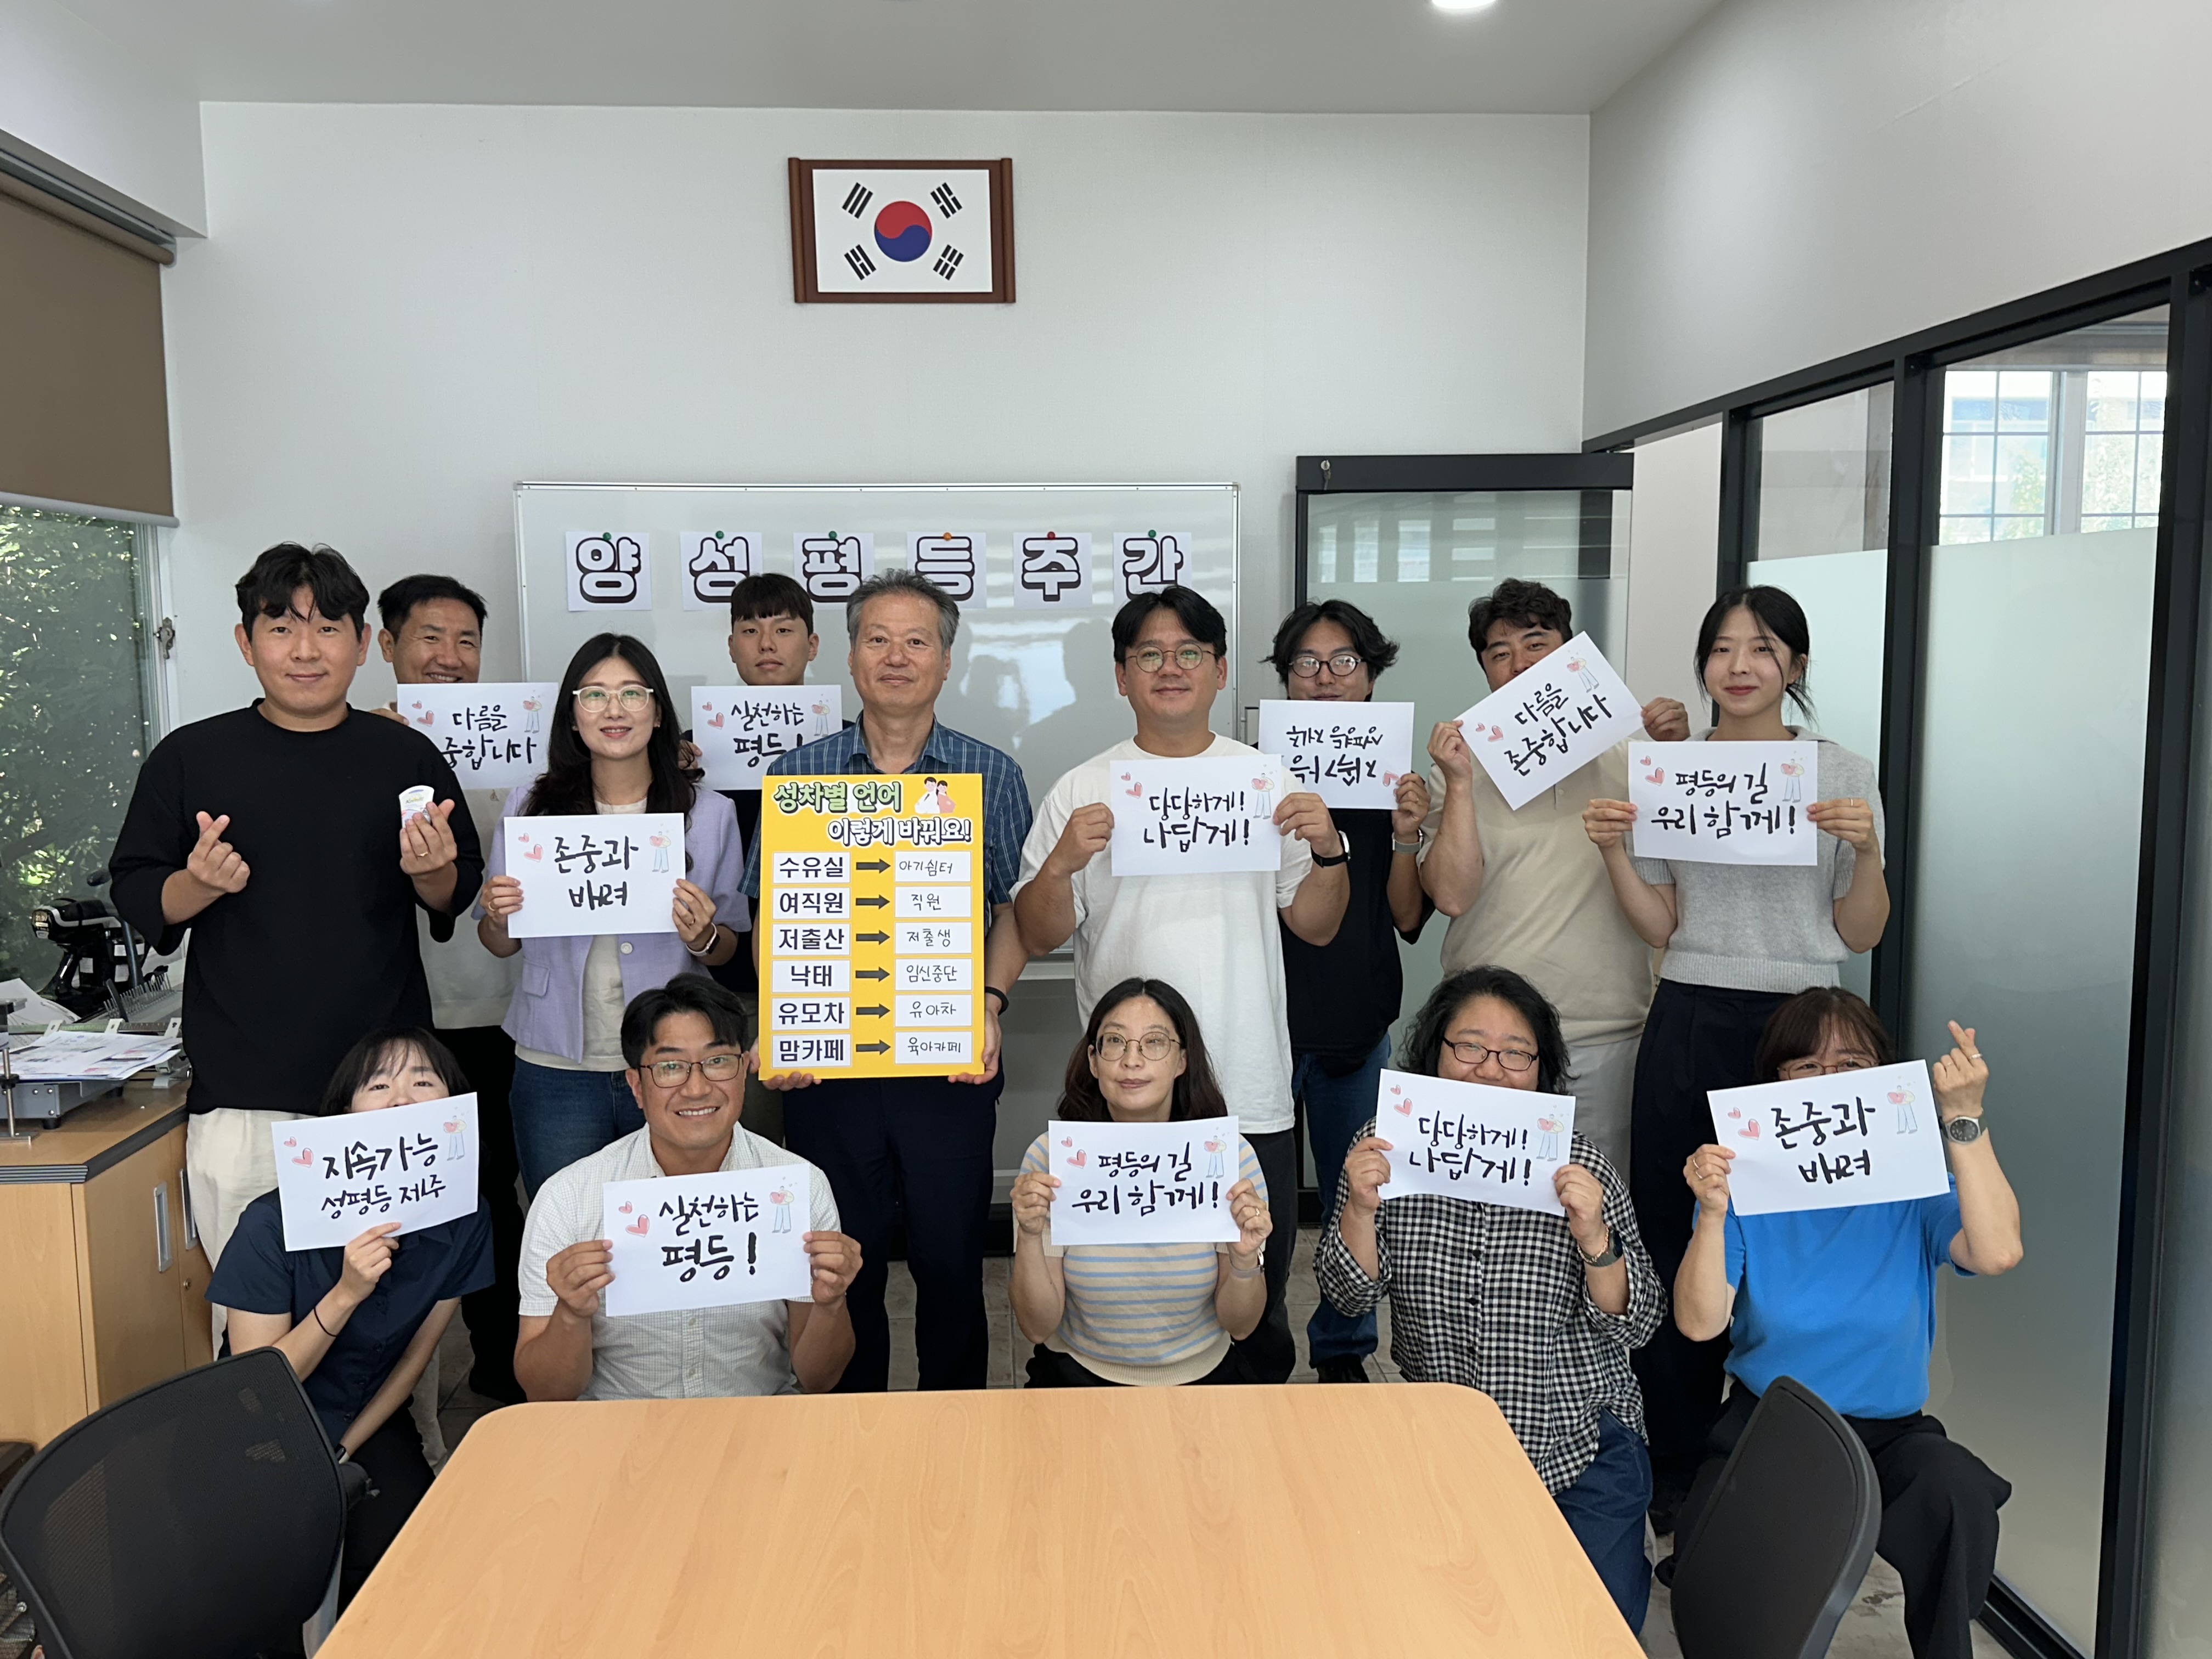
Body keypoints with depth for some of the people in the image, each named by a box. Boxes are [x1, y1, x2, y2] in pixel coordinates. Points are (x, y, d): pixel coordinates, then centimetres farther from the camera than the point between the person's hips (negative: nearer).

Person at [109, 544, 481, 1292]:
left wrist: (432, 872, -10)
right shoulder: (189, 758, 4)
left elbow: (458, 896, 13)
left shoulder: (407, 757, 6)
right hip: (241, 1099, 0)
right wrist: (198, 885, -14)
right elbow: (136, 900, 6)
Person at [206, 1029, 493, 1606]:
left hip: (369, 1423, 3)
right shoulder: (273, 1224, -25)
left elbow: (417, 1354, 1)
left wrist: (342, 1456, -2)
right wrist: (345, 1296, -34)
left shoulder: (464, 1219, -14)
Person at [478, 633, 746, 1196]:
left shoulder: (709, 814, 0)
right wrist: (498, 917, -10)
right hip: (557, 1069, 0)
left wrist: (703, 937, -13)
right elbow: (500, 947, 11)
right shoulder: (532, 808, 2)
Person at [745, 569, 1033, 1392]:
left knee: (951, 1258, 8)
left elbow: (1017, 912, 4)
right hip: (825, 1061, 1)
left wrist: (988, 1002, -11)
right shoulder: (797, 774, 5)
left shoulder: (992, 775, 4)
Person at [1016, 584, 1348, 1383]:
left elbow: (1316, 927, 7)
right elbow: (1041, 936, 0)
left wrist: (1329, 850, -10)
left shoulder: (1271, 782, 6)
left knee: (1257, 1302, 13)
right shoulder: (1082, 792, 2)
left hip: (1251, 1095, 1)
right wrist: (1061, 865, -17)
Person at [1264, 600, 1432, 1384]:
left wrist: (1407, 838, -12)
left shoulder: (1398, 783, 5)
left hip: (1362, 1024, 3)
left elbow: (1409, 919, 3)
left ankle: (1343, 1350, 32)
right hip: (1271, 1018, -3)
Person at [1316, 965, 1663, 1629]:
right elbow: (1350, 1296, -4)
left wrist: (1593, 1237, -27)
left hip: (1579, 1448, -1)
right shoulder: (1389, 1148, -6)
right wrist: (1360, 1207, -22)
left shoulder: (1578, 1163, -9)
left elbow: (1638, 1325, -9)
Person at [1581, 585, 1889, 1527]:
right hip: (1689, 1025, 1)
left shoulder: (1844, 776, 4)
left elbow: (1860, 935, 3)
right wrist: (1612, 851, -8)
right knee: (1675, 1244, 4)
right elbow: (1657, 927, 6)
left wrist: (1866, 850, -13)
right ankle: (1678, 1469, 19)